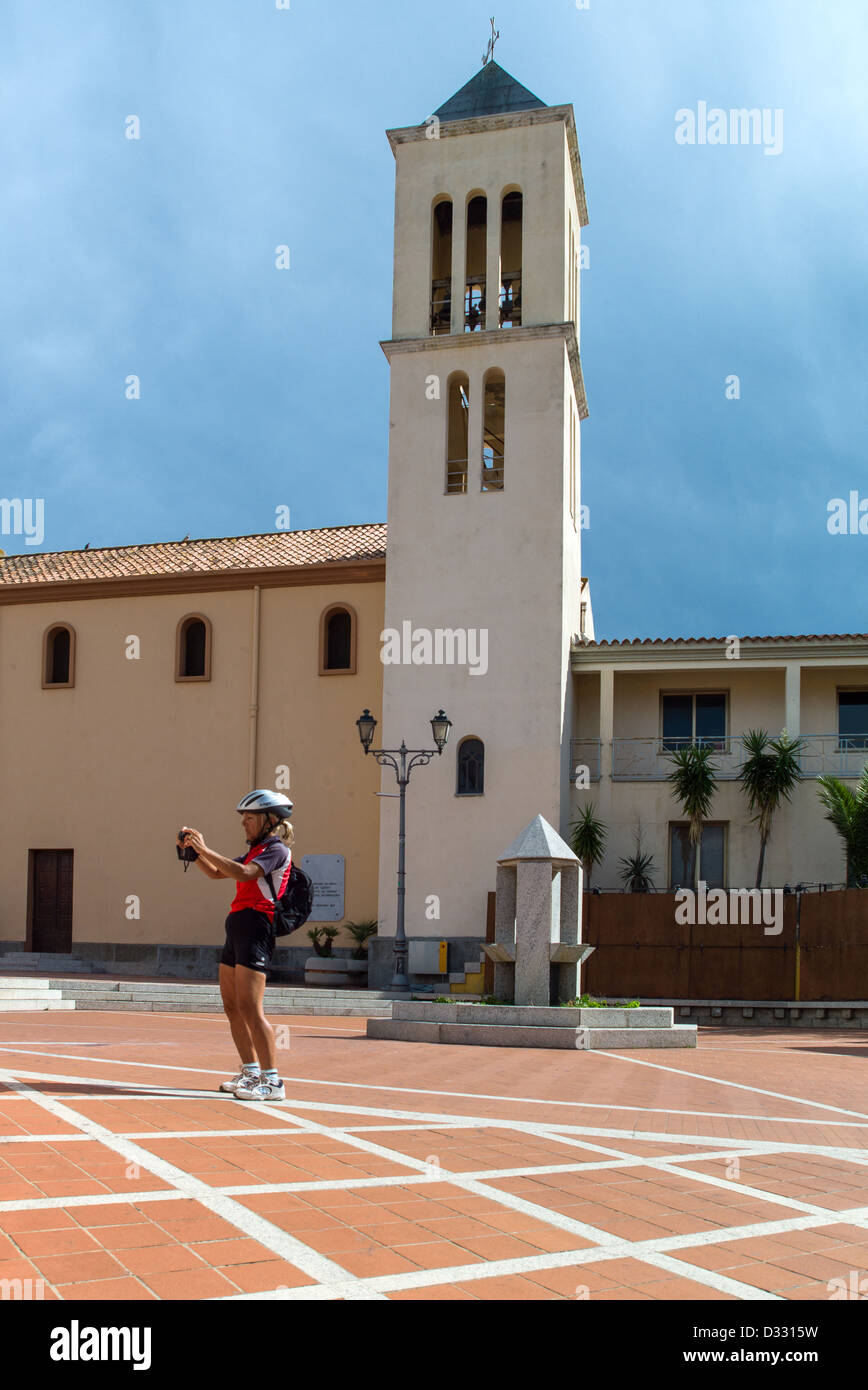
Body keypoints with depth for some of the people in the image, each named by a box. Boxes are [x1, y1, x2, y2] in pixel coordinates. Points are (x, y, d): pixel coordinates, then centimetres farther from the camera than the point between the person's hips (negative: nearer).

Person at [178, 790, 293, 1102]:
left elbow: (243, 873, -22)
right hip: (237, 927, 10)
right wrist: (193, 851, 12)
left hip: (255, 927, -10)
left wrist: (204, 849, -18)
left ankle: (272, 1082, -13)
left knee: (249, 1007, -14)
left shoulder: (277, 850, -6)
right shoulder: (255, 850, 24)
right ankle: (251, 1072, 19)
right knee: (231, 1005, 10)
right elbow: (216, 873, 28)